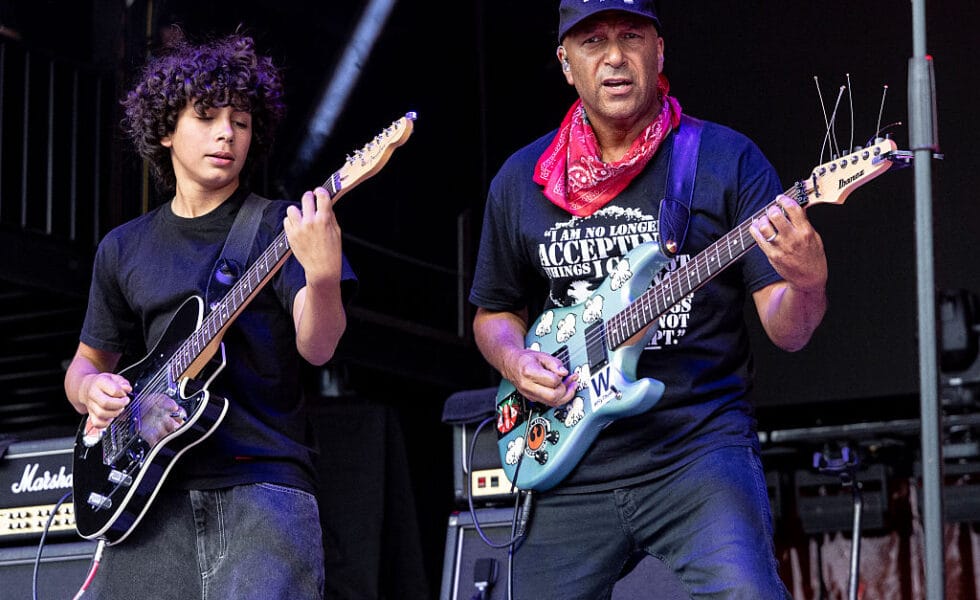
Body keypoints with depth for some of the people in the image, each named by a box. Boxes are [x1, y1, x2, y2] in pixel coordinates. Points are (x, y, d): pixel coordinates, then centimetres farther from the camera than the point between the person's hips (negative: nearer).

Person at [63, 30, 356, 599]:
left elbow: (316, 348, -9)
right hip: (151, 493, 3)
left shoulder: (280, 228, 6)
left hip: (263, 487, -3)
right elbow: (87, 362, 27)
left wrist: (323, 276, -29)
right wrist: (92, 389, 3)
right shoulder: (123, 250, 17)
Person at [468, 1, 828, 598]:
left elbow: (786, 331, -3)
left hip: (701, 446, -3)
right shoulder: (521, 181, 10)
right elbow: (495, 313, 23)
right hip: (567, 464, 4)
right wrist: (516, 361, 1)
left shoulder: (726, 158, 1)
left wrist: (807, 284, -26)